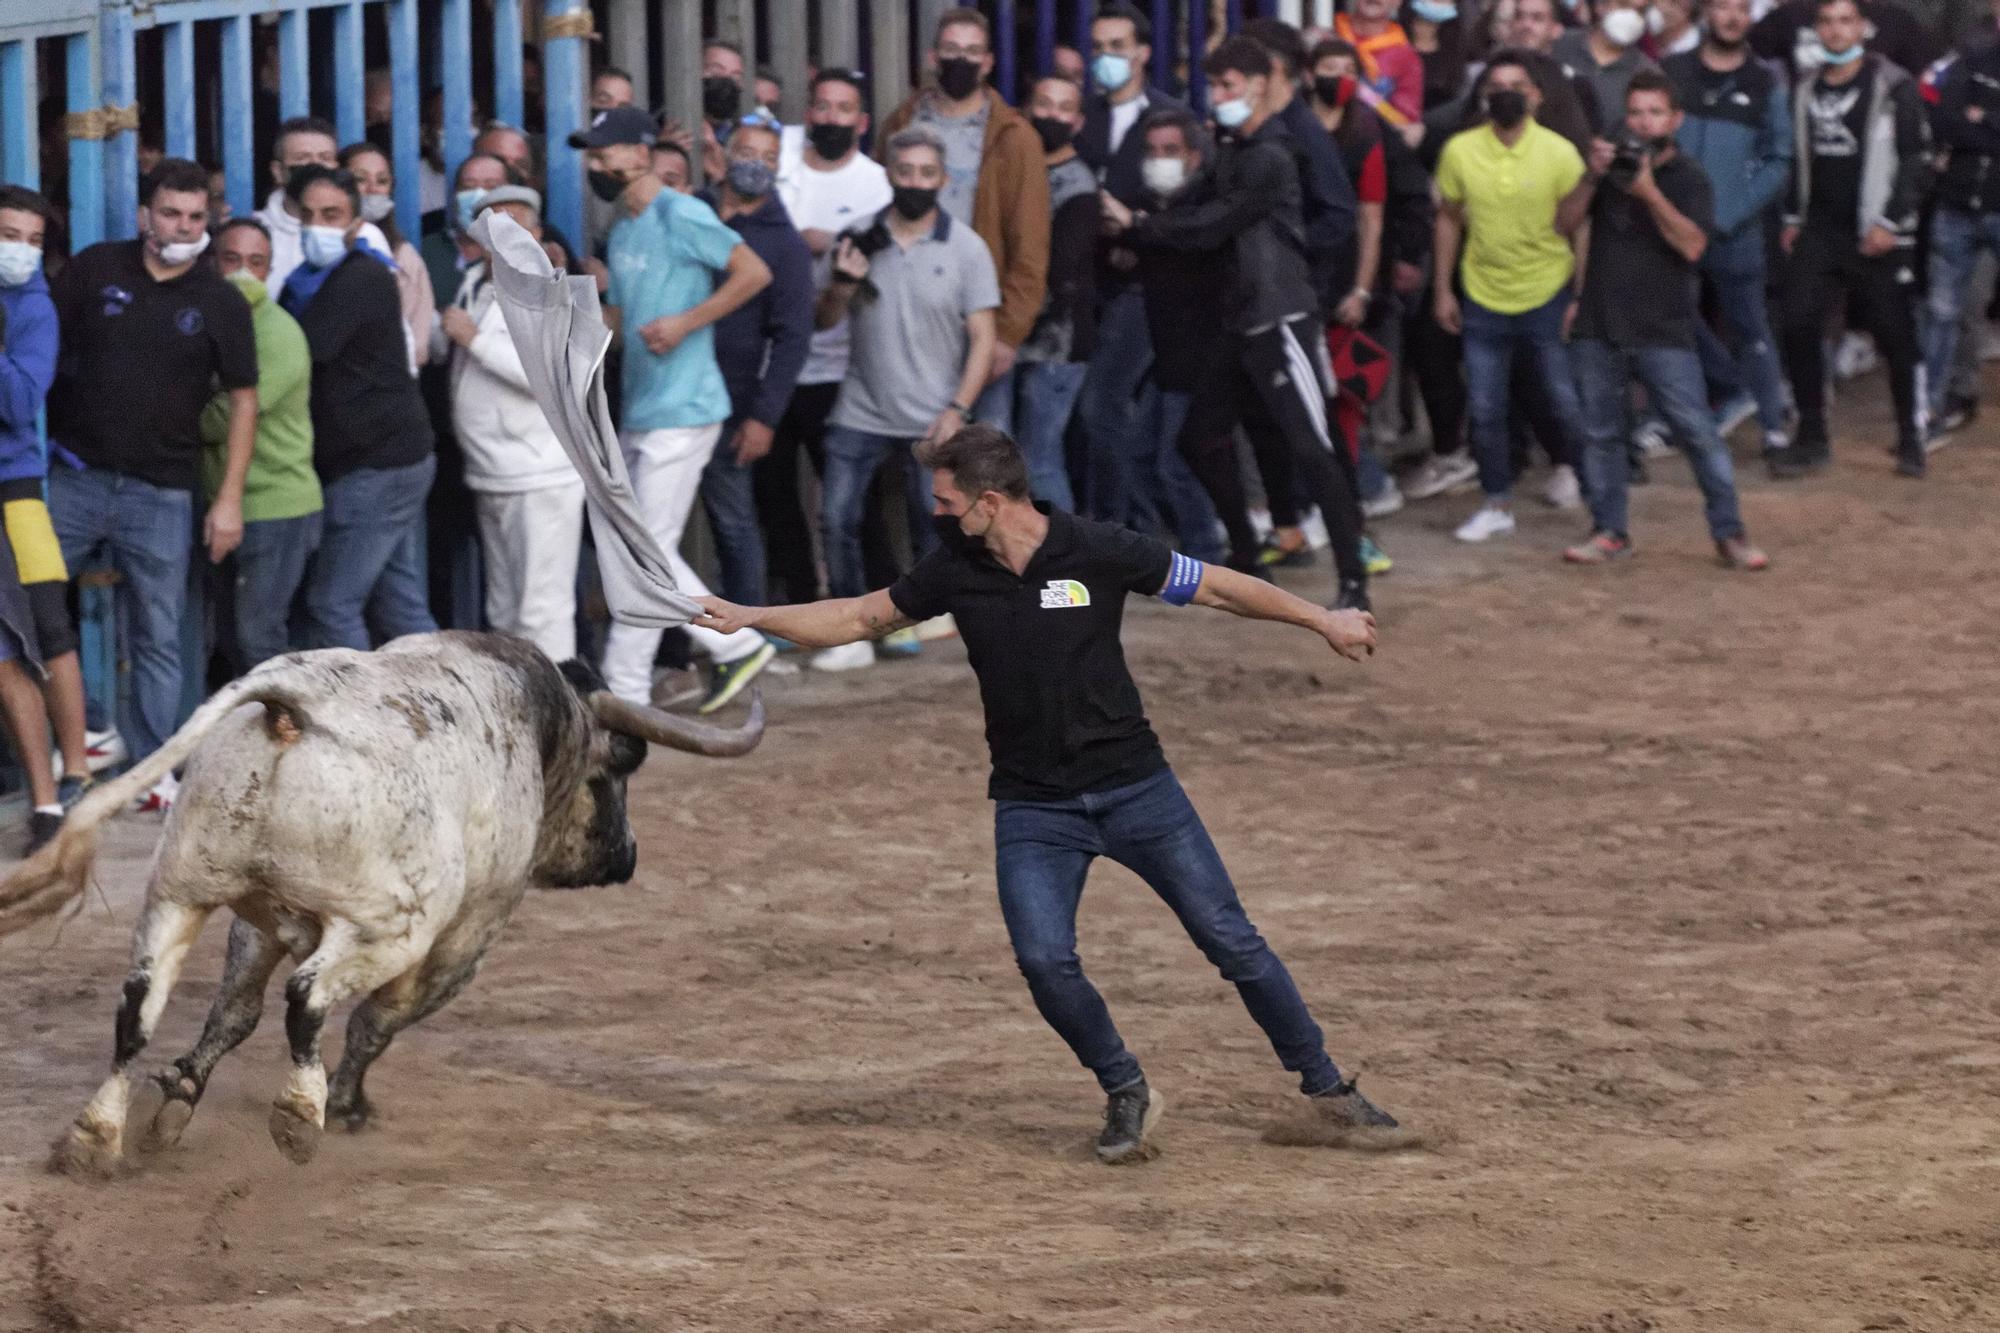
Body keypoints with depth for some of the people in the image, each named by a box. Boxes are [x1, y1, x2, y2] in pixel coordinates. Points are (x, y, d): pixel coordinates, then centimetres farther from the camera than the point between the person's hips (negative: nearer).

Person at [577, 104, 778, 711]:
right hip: (639, 411, 10)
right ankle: (736, 647, 17)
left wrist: (685, 324, -21)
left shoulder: (680, 215, -13)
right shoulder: (623, 229, 16)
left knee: (649, 549, -7)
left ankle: (624, 689, -1)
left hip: (681, 410, -10)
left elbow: (754, 272, -18)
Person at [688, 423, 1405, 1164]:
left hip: (1134, 787, -2)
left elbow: (1218, 588, -3)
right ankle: (1126, 1094, 7)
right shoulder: (955, 569, -2)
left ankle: (1325, 1087, 12)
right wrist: (747, 618, 10)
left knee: (1229, 939, -2)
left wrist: (1321, 622, -2)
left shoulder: (1098, 553, -12)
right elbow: (862, 618, 13)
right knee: (1044, 959, -16)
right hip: (1033, 809, 2)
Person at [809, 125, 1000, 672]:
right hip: (860, 415, 2)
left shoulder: (965, 248, -3)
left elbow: (983, 339, -3)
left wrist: (958, 410, -12)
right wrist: (843, 284, -14)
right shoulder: (861, 240, 3)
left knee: (933, 533, 1)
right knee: (837, 520, -5)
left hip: (930, 422, -2)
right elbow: (825, 320, 7)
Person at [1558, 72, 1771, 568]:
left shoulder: (1689, 177, -2)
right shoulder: (1611, 165, 10)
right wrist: (1591, 179, -13)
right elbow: (1564, 224, 2)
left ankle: (1729, 532, 1)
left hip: (1663, 334, -4)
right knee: (1601, 433, 8)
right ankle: (1609, 531, 19)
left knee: (1699, 433, -6)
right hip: (1600, 326, 4)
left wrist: (1649, 192, -25)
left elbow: (1691, 244, -16)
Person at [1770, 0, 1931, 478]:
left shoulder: (1893, 86, -7)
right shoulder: (1809, 90, 12)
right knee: (1797, 326, -4)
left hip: (1876, 237, -5)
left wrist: (1890, 222, -14)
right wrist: (1794, 218, 14)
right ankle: (1811, 437, 6)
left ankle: (1911, 438, 14)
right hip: (1819, 232, 5)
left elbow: (1916, 160, -9)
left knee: (1896, 336, 0)